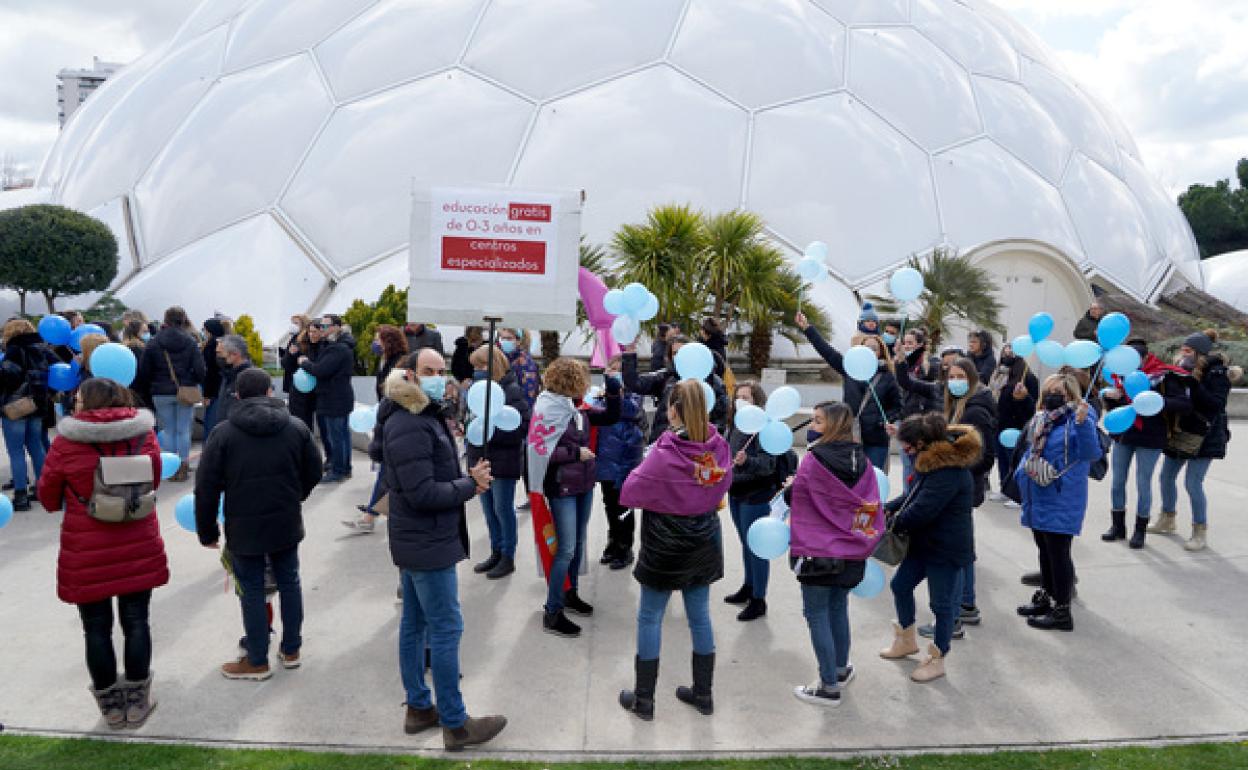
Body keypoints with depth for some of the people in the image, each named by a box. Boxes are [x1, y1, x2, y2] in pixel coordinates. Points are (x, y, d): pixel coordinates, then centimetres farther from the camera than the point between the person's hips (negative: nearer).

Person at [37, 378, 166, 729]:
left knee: (98, 629, 12)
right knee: (136, 623, 12)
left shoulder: (67, 442, -12)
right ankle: (137, 702, 24)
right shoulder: (144, 435, -4)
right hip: (138, 548, 2)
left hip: (87, 553, -2)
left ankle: (111, 706, 25)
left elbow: (48, 498, 1)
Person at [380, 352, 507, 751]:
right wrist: (470, 485, -16)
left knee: (414, 624, 17)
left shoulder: (424, 417, 12)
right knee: (446, 631, -4)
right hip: (429, 544, -11)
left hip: (416, 540, 11)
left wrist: (467, 478, -1)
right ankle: (456, 725, 5)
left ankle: (419, 707, 28)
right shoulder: (409, 428, -23)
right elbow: (423, 494, -28)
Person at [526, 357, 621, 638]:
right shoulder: (548, 410, -16)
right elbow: (540, 450, -22)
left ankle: (571, 593, 34)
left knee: (579, 543, 17)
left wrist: (613, 389, -1)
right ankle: (552, 613, 2)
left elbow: (611, 417, 11)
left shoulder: (578, 407, 5)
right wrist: (575, 453, -18)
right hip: (562, 488, -8)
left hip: (584, 484, 8)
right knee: (566, 549, -7)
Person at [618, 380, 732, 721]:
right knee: (700, 615, 15)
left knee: (650, 618, 8)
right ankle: (703, 693, 26)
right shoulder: (718, 447, -6)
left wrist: (643, 472, 2)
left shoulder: (664, 451, -22)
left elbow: (629, 493, -14)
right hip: (704, 541, 5)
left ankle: (643, 699, 16)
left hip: (664, 545, -5)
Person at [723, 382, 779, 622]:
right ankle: (748, 587, 38)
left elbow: (769, 464, -24)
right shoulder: (735, 424, 4)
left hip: (756, 495, -8)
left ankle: (759, 600, 11)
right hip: (736, 492, 8)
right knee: (746, 543, 21)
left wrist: (746, 461, -37)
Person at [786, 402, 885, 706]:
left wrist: (788, 488, 13)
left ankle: (829, 687, 6)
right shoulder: (862, 461, -1)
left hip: (817, 551, -6)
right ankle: (841, 669, 35)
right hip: (852, 553, 6)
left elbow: (793, 498, -7)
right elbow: (873, 509, 4)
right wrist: (865, 541, 15)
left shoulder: (812, 460, -18)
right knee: (838, 609, 21)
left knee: (817, 614, 3)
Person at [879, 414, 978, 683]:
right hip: (925, 542, 10)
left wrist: (895, 525, -12)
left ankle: (937, 660, 22)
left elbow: (921, 510, -28)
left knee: (942, 603, 5)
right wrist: (889, 508, -1)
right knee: (900, 585, 17)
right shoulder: (933, 461, 4)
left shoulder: (949, 471, -28)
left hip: (948, 549, -10)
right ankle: (907, 641, 36)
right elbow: (914, 496, 15)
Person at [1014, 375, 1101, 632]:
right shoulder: (1041, 420, 10)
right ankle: (1045, 598, 34)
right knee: (1045, 550, 19)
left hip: (1061, 500, -8)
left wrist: (1083, 423, -38)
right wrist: (1021, 474, 8)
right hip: (1039, 498, 8)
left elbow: (1091, 454, -25)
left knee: (1058, 552, -3)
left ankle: (1062, 611, 6)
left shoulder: (1079, 419, -12)